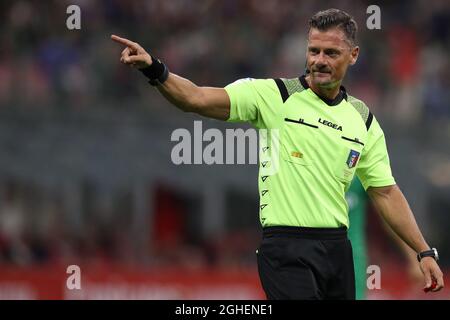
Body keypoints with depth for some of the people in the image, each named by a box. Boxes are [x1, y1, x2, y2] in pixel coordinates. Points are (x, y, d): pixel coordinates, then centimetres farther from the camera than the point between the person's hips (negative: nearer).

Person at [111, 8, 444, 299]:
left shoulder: (363, 119, 11)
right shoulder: (275, 95, -3)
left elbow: (386, 193, 15)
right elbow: (199, 99, -13)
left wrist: (425, 253, 10)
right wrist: (155, 70, -31)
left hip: (336, 248, 5)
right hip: (287, 249, -5)